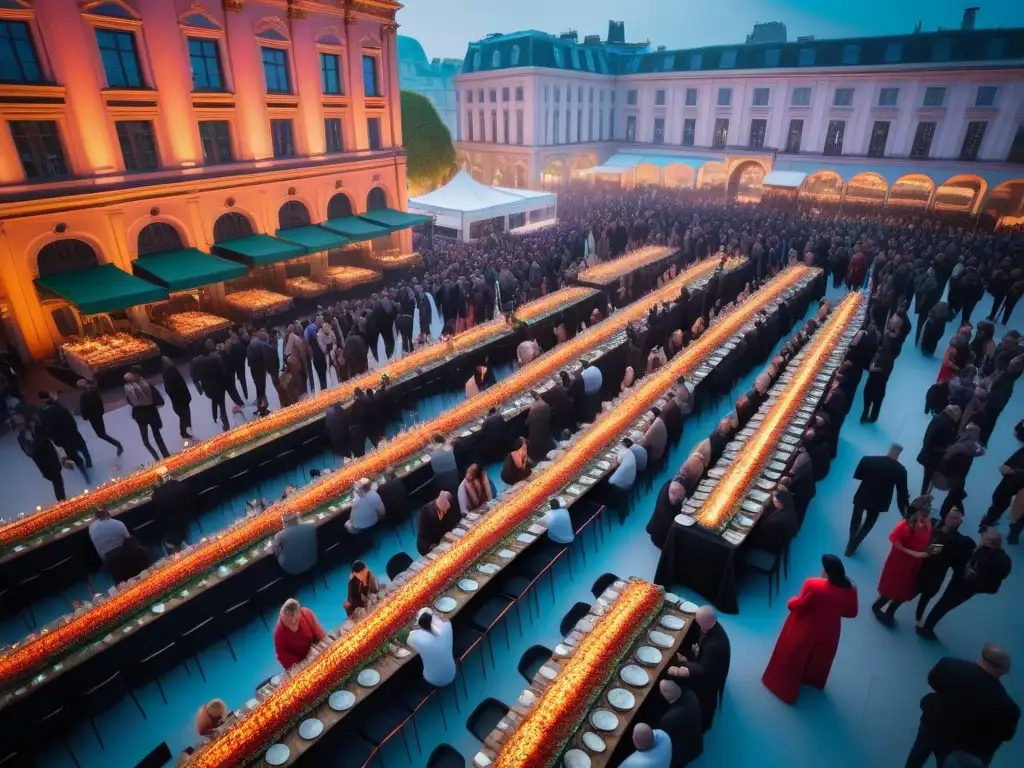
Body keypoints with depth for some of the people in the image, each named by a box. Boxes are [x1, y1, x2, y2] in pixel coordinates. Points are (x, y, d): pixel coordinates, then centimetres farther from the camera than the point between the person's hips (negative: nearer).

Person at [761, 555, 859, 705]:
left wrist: (791, 601, 0)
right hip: (828, 633, 5)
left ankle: (784, 685, 35)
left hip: (804, 630, -5)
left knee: (792, 657, 18)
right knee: (817, 658, 32)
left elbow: (797, 606, -22)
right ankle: (811, 680, 56)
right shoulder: (850, 590, -17)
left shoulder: (813, 585, -33)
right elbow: (851, 613, -1)